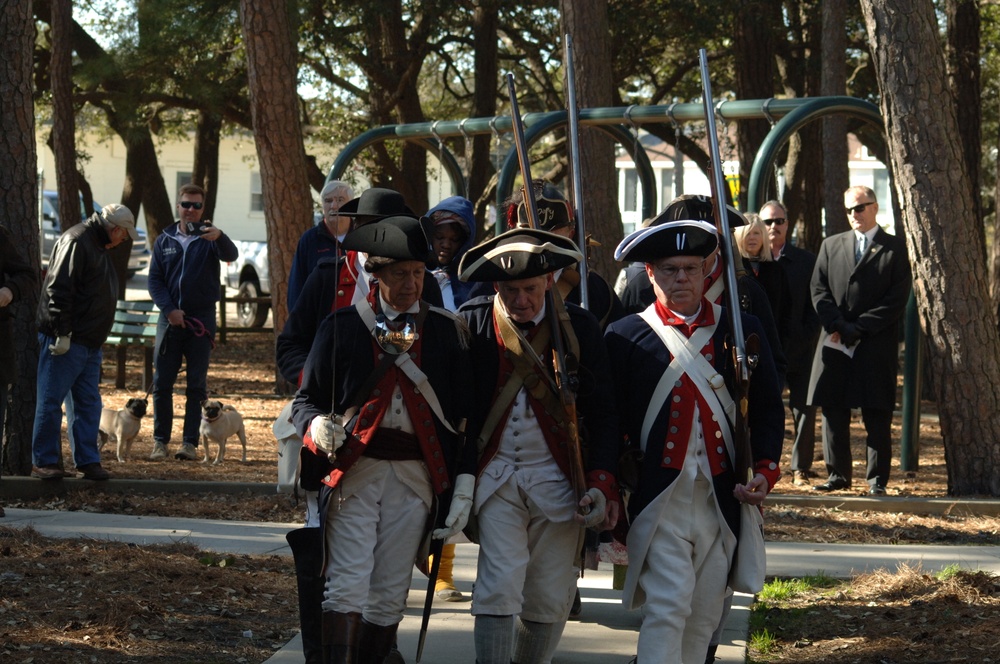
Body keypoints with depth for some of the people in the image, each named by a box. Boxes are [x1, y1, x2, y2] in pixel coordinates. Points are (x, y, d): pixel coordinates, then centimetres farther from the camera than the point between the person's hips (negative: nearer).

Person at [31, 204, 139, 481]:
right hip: (65, 342, -10)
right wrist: (63, 334, -22)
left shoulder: (99, 247, 19)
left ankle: (88, 461, 12)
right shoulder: (76, 241, -13)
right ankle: (43, 462, 0)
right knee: (51, 401, -4)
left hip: (89, 344, 10)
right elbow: (58, 289, -20)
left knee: (88, 404, 9)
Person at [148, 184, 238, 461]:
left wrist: (220, 237, -41)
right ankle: (160, 440, 6)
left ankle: (190, 442, 1)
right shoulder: (165, 240, 9)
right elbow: (155, 280, 7)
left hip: (201, 320, -2)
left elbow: (231, 255, -19)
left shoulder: (208, 238, 2)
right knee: (162, 383, 0)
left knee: (197, 385, -1)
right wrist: (169, 309, -9)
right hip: (170, 319, 2)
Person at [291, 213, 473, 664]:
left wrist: (464, 487, 0)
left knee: (389, 599, 3)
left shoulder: (447, 331, 9)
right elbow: (307, 400, 6)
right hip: (354, 470, -2)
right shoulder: (342, 326, 4)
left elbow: (466, 415, 8)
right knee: (347, 588, -12)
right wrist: (317, 428, -17)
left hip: (415, 475, 2)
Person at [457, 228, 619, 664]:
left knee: (551, 601, 5)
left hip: (558, 479, 1)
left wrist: (601, 481, -7)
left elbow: (603, 412, 1)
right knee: (499, 588, -13)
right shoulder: (472, 324, -3)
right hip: (496, 477, -1)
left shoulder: (580, 328, -1)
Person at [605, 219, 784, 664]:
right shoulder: (625, 337, 3)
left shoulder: (742, 331, 9)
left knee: (703, 619, 8)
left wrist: (765, 471, -3)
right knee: (667, 607, -14)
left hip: (723, 501, 3)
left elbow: (769, 409, 12)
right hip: (658, 501, -3)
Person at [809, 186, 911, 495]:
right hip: (835, 343, 3)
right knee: (833, 412, 4)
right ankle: (838, 474, 12)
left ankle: (877, 478, 3)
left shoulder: (896, 248, 3)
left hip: (877, 345, -3)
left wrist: (858, 328, -11)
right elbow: (819, 290, 8)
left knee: (877, 416, -2)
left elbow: (897, 298, -4)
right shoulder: (831, 246, 15)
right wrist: (837, 326, -8)